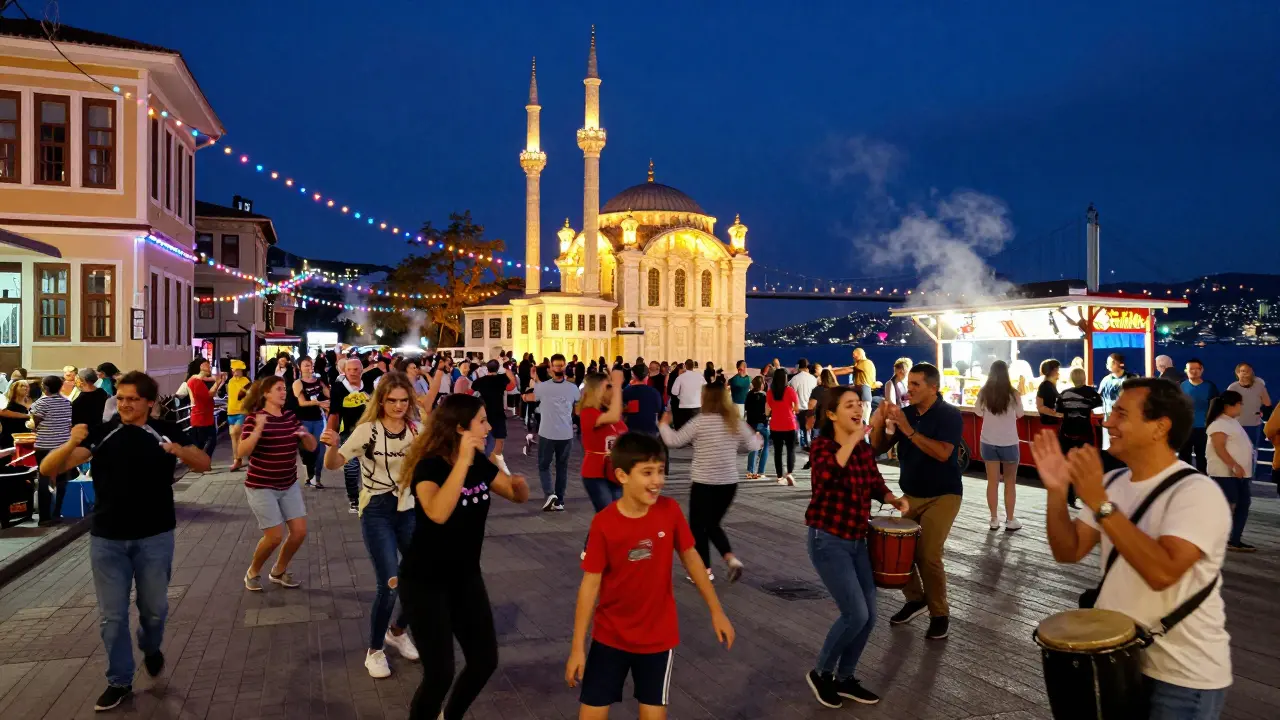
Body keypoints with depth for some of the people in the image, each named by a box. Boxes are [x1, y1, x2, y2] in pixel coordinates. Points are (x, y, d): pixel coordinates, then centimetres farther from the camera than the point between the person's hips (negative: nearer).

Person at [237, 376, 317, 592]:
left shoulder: (291, 416, 4)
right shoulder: (254, 417, -12)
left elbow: (311, 447, 5)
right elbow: (242, 452, -23)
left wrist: (305, 434, -16)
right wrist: (258, 429, -35)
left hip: (289, 485, 6)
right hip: (261, 487, -6)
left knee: (300, 532, 2)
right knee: (275, 536, -6)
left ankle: (279, 571, 26)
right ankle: (252, 572, 21)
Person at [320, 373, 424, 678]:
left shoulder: (416, 429, 0)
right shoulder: (368, 430, -12)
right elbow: (334, 464, -16)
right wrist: (331, 446, -37)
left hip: (409, 510, 5)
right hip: (377, 512, -5)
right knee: (390, 583, -12)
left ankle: (397, 631, 35)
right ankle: (374, 651, 11)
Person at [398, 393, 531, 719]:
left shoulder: (480, 463, -2)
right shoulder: (430, 466, -23)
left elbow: (519, 496, 7)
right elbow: (438, 513, -42)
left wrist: (520, 482, -15)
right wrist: (463, 461, -41)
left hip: (466, 577, 7)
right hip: (424, 582, -7)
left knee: (485, 660, 11)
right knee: (440, 671, -8)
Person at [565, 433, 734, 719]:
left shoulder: (670, 510, -12)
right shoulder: (603, 523, -18)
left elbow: (690, 556, 2)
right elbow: (590, 583, -11)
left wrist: (716, 611, 6)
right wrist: (577, 647, -9)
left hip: (659, 635, 1)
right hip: (610, 636, -1)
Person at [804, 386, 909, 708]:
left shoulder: (864, 449, 5)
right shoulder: (822, 445, -15)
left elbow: (876, 485, 16)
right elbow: (828, 474, -36)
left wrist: (894, 500, -3)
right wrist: (853, 438, -33)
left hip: (857, 541, 7)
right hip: (827, 540, -7)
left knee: (869, 616, 8)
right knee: (856, 614, -10)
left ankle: (844, 677, 27)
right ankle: (820, 672, 13)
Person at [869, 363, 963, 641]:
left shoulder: (950, 415, -13)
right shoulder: (905, 413, 2)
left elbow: (942, 453, -28)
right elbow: (878, 448, 1)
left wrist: (908, 430, -32)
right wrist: (879, 422, -18)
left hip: (942, 496, -6)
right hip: (910, 494, 6)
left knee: (928, 555, -13)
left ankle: (940, 614, 5)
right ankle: (915, 599, 24)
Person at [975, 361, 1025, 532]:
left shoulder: (983, 392, -7)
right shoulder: (1013, 393, -12)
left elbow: (978, 412, 9)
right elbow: (1020, 414, 4)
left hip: (988, 442, 2)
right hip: (1009, 443, -2)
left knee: (992, 482, 9)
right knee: (1010, 482, 11)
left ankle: (994, 520, 13)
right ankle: (1010, 521, 14)